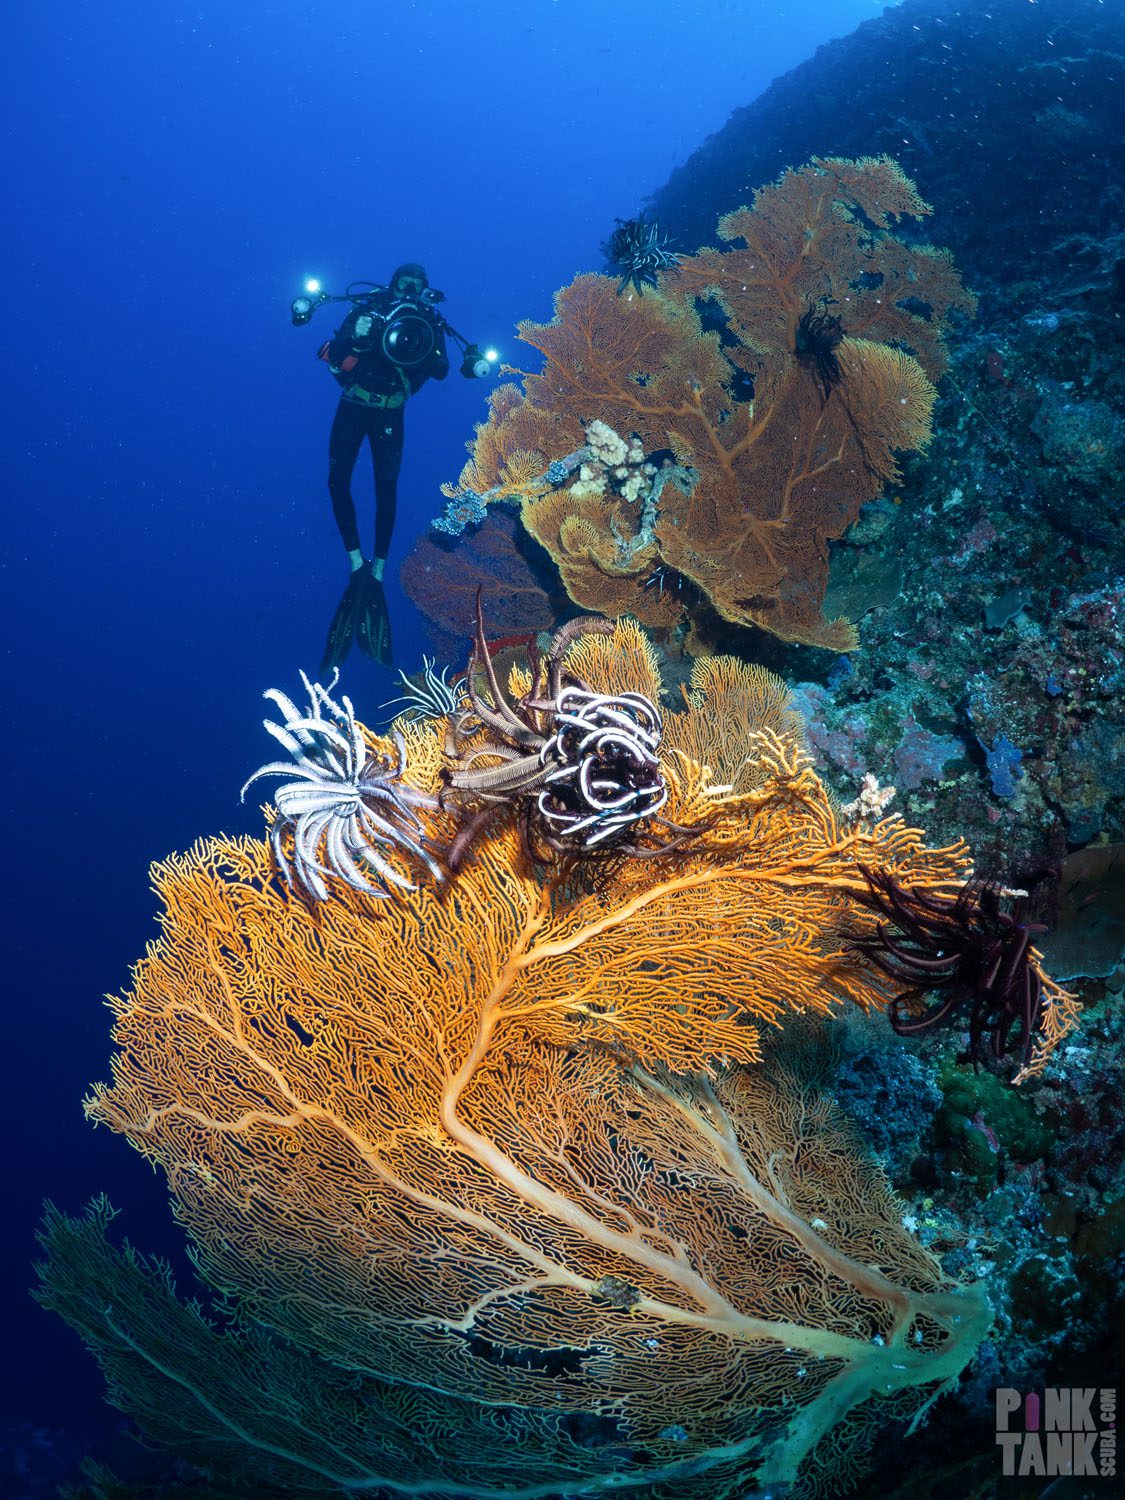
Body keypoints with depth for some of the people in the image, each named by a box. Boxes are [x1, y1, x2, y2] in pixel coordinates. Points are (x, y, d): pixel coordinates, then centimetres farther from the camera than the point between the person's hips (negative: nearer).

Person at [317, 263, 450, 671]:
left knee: (386, 490, -6)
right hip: (353, 406, 0)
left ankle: (377, 574, -1)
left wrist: (421, 346, -28)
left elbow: (441, 371, -12)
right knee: (338, 481, -10)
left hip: (389, 414, 0)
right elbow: (333, 351, -8)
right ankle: (357, 565, -4)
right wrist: (354, 335, -27)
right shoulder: (369, 306, -3)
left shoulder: (429, 321, -1)